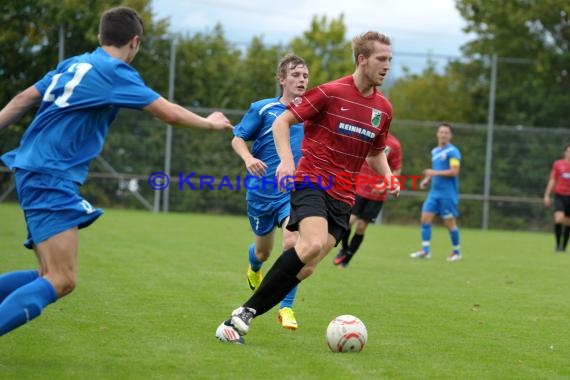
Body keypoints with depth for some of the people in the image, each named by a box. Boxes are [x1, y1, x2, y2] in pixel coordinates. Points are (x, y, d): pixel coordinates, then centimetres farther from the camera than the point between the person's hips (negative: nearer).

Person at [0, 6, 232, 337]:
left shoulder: (73, 64, 17)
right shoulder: (116, 73, -8)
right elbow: (169, 113, -9)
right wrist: (209, 123, 8)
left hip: (31, 171, 9)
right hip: (52, 179, -9)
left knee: (51, 277, 12)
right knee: (62, 282, -15)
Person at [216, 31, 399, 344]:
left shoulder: (383, 109, 11)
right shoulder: (330, 92, -7)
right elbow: (282, 122, -3)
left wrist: (389, 179, 6)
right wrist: (286, 161, -18)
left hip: (343, 197, 6)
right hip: (311, 181, -5)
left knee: (306, 267, -9)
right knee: (314, 244, -30)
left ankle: (243, 316, 1)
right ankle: (245, 312, -19)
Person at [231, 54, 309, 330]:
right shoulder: (262, 109, -3)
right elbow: (238, 139, 0)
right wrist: (248, 158, -19)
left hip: (294, 192, 0)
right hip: (262, 191, 0)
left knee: (293, 241, -24)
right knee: (263, 250, 16)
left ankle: (286, 308, -14)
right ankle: (254, 271, 56)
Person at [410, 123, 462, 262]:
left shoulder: (452, 151, -10)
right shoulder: (435, 151, 15)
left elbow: (454, 171, -18)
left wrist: (435, 173, -20)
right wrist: (427, 179, 9)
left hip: (448, 193, -7)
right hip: (434, 192, 7)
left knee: (449, 222, -2)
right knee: (425, 218, -1)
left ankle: (456, 251, 13)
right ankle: (425, 250, 1)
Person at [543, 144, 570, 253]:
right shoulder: (558, 164, 4)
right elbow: (552, 180, 7)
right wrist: (547, 196, 3)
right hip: (560, 196, -2)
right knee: (559, 219, -19)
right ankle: (558, 244, -6)